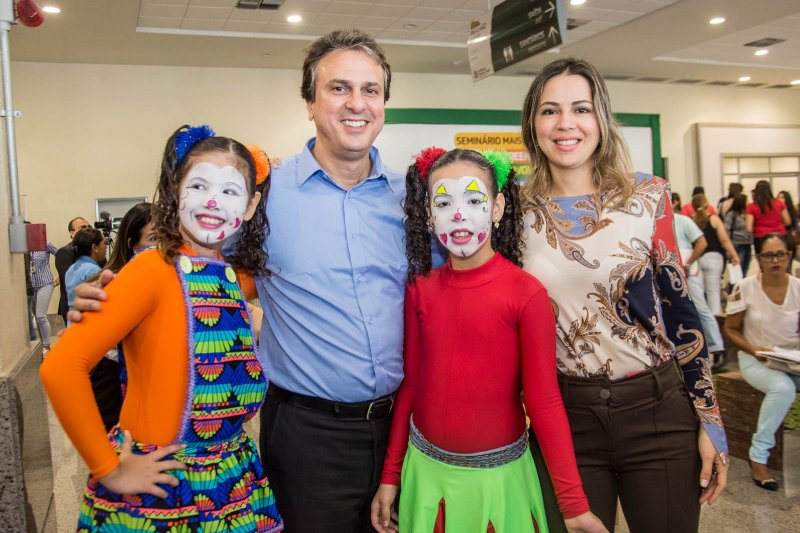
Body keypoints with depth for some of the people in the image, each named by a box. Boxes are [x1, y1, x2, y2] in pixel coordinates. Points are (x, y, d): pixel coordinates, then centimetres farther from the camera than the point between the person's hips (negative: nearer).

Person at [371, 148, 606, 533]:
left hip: (498, 474, -3)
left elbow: (544, 401, -12)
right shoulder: (419, 289, -4)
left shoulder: (526, 293, -14)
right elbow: (410, 384, 2)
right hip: (426, 469, 3)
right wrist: (390, 475, 6)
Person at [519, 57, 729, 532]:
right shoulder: (518, 211, -3)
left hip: (658, 412, 0)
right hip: (565, 417, 1)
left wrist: (710, 418, -2)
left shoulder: (647, 198, -5)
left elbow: (679, 306, -2)